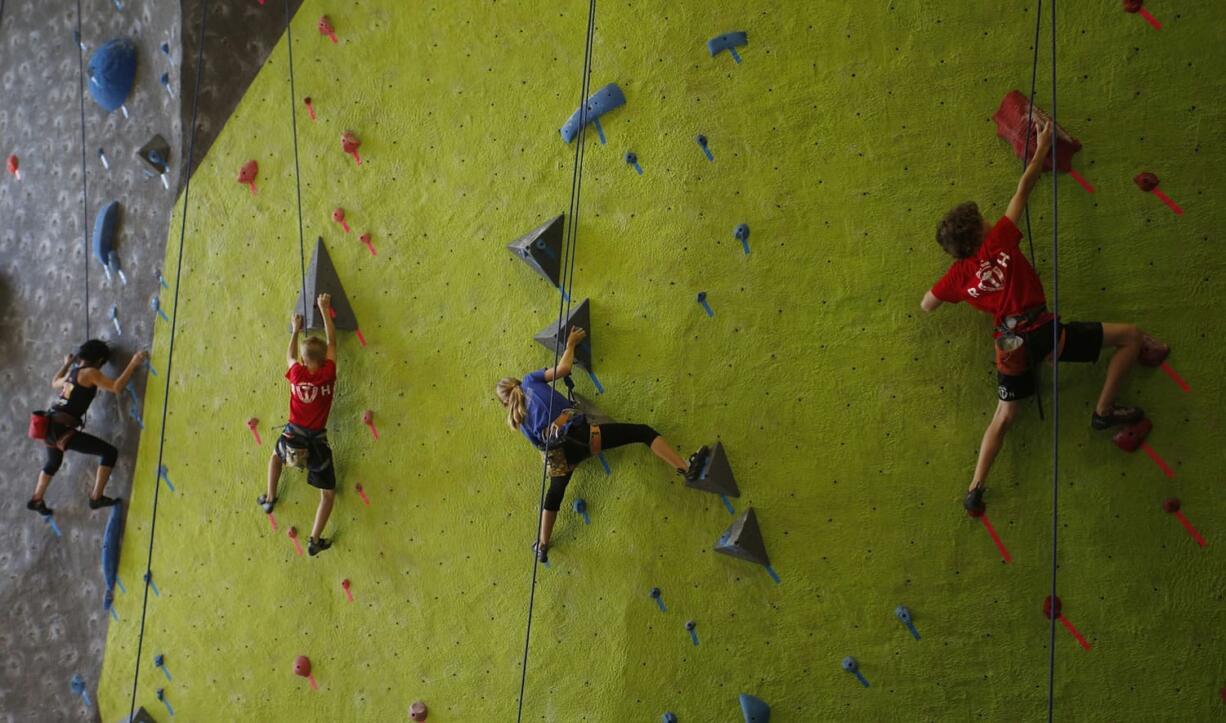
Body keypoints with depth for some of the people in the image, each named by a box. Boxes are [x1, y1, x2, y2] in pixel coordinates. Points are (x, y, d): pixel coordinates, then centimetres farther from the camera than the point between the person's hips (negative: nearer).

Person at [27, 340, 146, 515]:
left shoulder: (72, 372, 18)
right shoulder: (90, 373, -7)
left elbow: (55, 382, 41)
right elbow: (117, 387, -19)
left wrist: (67, 364, 54)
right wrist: (134, 363, -15)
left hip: (50, 425, 9)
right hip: (62, 428, -9)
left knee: (53, 462, 36)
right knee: (110, 452, -6)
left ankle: (36, 500, 49)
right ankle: (96, 498, -6)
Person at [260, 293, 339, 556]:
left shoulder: (297, 374, -11)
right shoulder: (328, 374, -14)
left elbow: (290, 355, 13)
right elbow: (331, 342, -2)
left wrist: (296, 330, 26)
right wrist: (325, 310, 6)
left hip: (292, 435, 2)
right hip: (317, 440, -2)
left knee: (276, 455, 40)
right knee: (328, 493, 10)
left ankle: (269, 498, 44)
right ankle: (315, 540, 6)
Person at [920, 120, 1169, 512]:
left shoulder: (958, 274, 7)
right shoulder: (999, 242, -3)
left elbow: (926, 305, 18)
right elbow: (1023, 191, 2)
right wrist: (1042, 149, 13)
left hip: (1011, 347, 5)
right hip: (1042, 332, -5)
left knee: (1004, 417, 20)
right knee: (1130, 335, 4)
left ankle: (975, 489, 12)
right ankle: (1104, 412, 9)